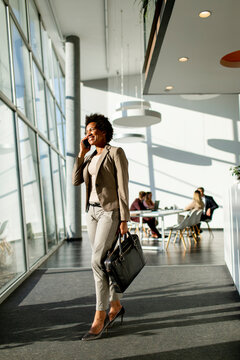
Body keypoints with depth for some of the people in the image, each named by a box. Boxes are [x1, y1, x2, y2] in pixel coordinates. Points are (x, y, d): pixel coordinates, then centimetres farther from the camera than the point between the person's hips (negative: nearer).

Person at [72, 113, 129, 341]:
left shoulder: (116, 153, -7)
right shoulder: (91, 158, 15)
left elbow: (123, 187, -12)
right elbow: (76, 181, 4)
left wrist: (124, 220, -15)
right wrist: (82, 153, 3)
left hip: (111, 212, -8)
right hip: (93, 211, 8)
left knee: (98, 262, -14)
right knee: (102, 262, 9)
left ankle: (99, 317, -5)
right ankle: (116, 306, 24)